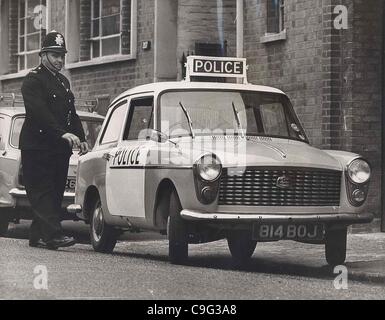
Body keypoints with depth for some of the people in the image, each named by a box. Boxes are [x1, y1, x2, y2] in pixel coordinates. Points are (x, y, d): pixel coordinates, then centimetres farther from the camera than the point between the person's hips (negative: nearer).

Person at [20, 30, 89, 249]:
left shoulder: (63, 81, 20)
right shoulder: (33, 80, -7)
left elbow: (72, 114, 23)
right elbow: (40, 112, -20)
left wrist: (81, 139, 10)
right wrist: (63, 133, -29)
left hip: (60, 149, 8)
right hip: (37, 147, -8)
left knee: (55, 193, 6)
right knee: (42, 191, -10)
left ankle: (38, 236, 12)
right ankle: (53, 234, -20)